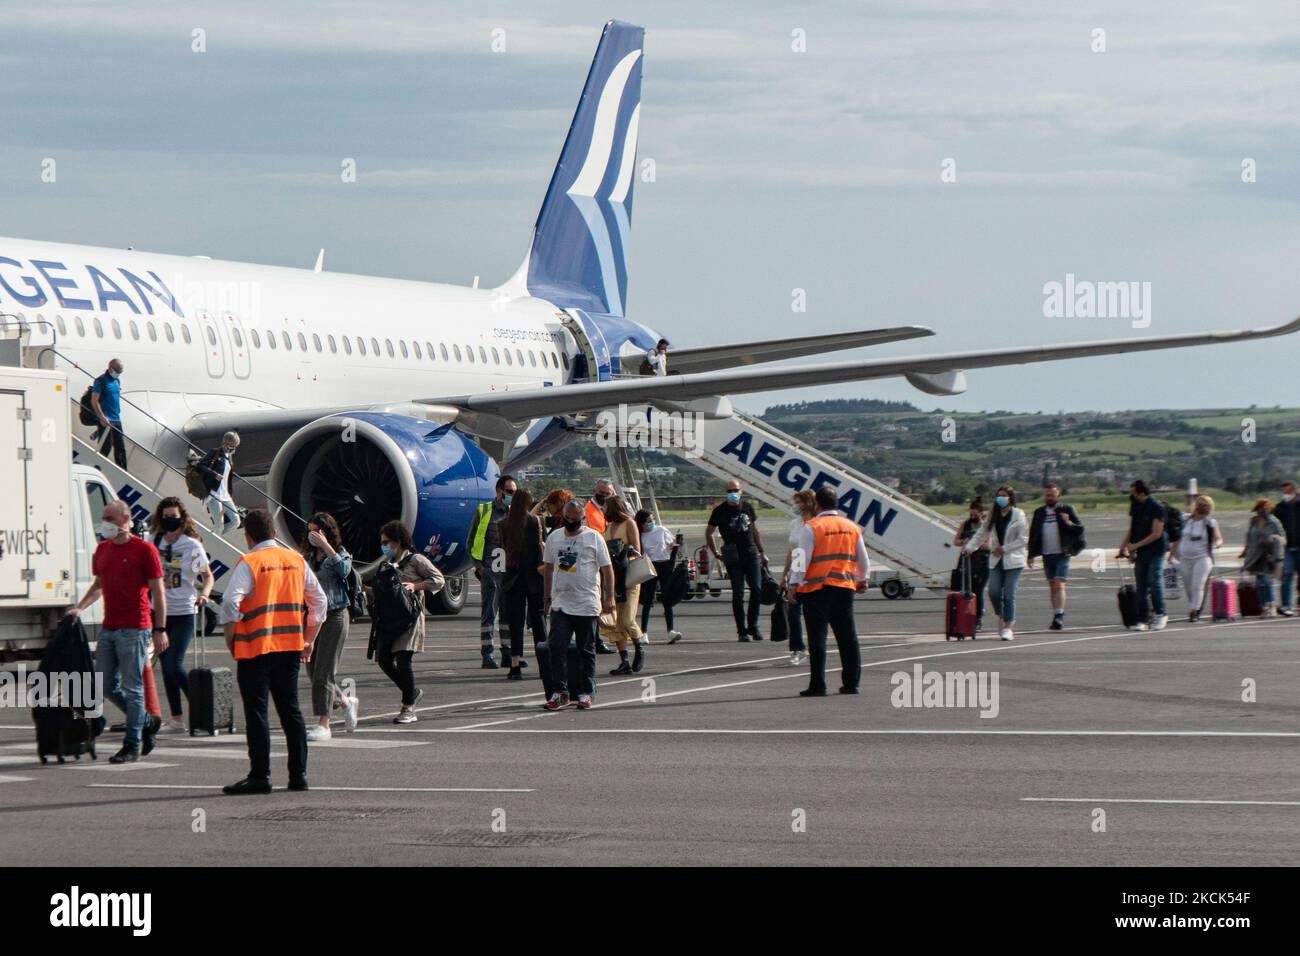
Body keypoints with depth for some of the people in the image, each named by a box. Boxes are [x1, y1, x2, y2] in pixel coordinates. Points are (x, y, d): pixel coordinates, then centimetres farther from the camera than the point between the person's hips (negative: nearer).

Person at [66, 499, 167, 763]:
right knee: (107, 686, 9)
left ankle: (133, 745, 3)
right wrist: (80, 607, 10)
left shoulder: (144, 550, -6)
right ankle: (146, 724, 27)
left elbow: (158, 591, -7)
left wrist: (160, 630, -11)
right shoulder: (103, 550, 14)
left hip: (134, 629, -7)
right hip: (108, 628, 7)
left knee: (132, 688, -4)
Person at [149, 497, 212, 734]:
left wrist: (204, 594, -12)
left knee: (174, 665, -13)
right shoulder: (156, 543, 6)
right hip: (159, 610, 5)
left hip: (184, 612, -5)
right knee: (166, 666, 6)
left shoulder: (192, 546, -5)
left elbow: (208, 576, 5)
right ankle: (177, 719, 12)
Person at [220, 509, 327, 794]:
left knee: (256, 712, -2)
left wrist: (230, 638, -6)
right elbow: (319, 601, 11)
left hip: (256, 649, -5)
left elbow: (230, 602, -19)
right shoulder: (296, 560, 8)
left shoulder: (249, 563, -9)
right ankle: (298, 774, 12)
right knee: (290, 710, 12)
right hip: (291, 648, 5)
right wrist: (309, 639, 18)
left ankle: (260, 776, -4)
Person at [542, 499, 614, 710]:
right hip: (560, 604, 3)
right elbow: (548, 567, 18)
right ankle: (559, 692, -3)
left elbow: (607, 569, -1)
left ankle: (585, 693, 12)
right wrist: (546, 597, 15)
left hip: (587, 605, -3)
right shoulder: (554, 537, 10)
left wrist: (609, 598, -6)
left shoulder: (594, 537, -1)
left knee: (586, 651, 5)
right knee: (556, 647, -7)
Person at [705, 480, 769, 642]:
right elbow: (708, 533, 9)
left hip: (750, 553, 3)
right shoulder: (720, 511, 1)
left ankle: (753, 626, 9)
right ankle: (742, 631, 2)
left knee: (756, 590, -4)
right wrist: (716, 554, 6)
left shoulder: (747, 508, 11)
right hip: (733, 558, -3)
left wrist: (762, 552, 18)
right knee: (738, 594, -3)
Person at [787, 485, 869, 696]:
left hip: (816, 588, -5)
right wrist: (863, 580, 35)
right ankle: (851, 683, 13)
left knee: (817, 639, -2)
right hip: (845, 588, 5)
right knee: (848, 638, 11)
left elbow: (802, 559, -11)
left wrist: (795, 586, -5)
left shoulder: (811, 527, -8)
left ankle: (818, 685, -3)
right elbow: (863, 560, 18)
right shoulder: (852, 527, 10)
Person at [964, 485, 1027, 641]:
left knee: (1009, 594, -7)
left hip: (1013, 561, -4)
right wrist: (970, 547, -5)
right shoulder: (993, 516, 12)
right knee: (994, 592, -5)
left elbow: (1023, 539, -7)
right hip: (996, 560, 4)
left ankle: (1008, 627, -1)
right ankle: (1002, 618, 20)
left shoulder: (1018, 515, -3)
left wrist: (1004, 549, -11)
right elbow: (981, 534, 11)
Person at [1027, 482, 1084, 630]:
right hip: (1047, 555, 5)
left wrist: (1068, 523, -20)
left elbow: (1080, 528, -1)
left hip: (1062, 554, -5)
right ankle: (1057, 618, 14)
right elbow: (1033, 534, 16)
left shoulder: (1066, 510, 1)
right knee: (1052, 586, 8)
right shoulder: (1039, 512, 13)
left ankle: (1059, 616, -22)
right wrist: (1031, 555, 11)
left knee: (1059, 585, -15)